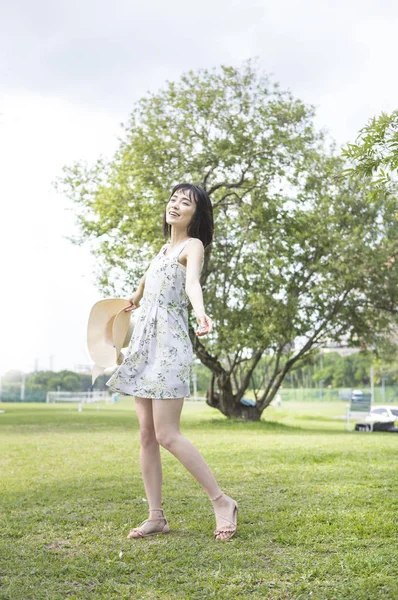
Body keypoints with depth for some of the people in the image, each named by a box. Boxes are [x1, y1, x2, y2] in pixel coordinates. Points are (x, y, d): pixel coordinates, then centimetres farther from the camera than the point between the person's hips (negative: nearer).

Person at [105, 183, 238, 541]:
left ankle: (222, 502, -1)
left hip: (169, 344, -8)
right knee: (146, 435, 5)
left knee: (166, 434, -12)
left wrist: (201, 314, -46)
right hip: (145, 343, 8)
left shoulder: (193, 245, -5)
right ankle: (156, 517, 10)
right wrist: (135, 299, 53)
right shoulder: (164, 248, 17)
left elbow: (192, 283, -27)